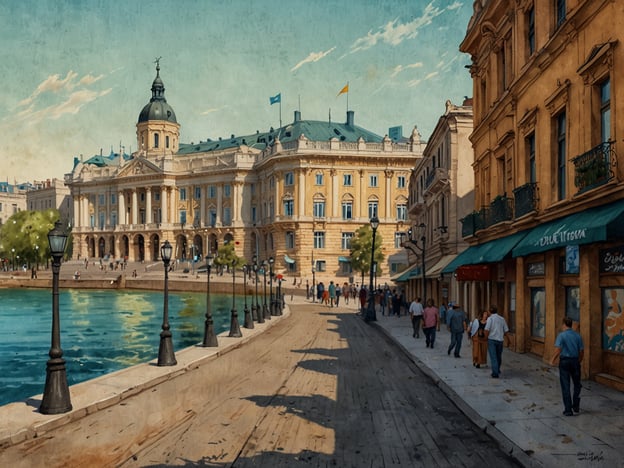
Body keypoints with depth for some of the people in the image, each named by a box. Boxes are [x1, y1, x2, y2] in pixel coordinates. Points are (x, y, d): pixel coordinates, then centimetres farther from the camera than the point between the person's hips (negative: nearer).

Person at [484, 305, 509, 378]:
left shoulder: (490, 318, -7)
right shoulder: (502, 319, 6)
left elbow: (487, 330, -16)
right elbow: (506, 331, 6)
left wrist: (486, 337, 1)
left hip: (492, 339, -4)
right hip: (500, 340, 4)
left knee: (493, 357, -4)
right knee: (499, 356, 20)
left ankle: (495, 373, -11)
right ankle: (497, 370, 37)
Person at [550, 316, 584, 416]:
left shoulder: (561, 335, -10)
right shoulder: (577, 336, 2)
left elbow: (558, 350, -18)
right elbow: (582, 351, 4)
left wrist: (553, 360, -3)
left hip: (564, 361, -3)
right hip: (575, 361, 3)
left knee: (566, 386, 4)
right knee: (577, 385, 21)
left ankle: (568, 409, 4)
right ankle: (576, 406, 21)